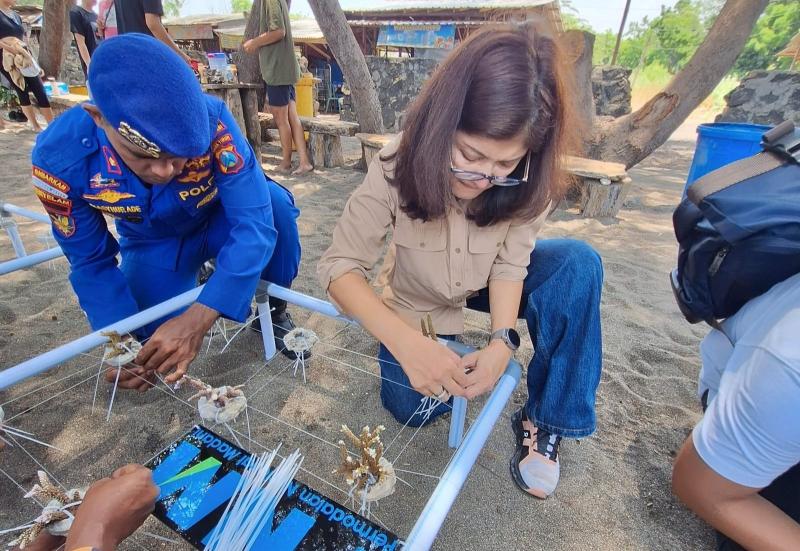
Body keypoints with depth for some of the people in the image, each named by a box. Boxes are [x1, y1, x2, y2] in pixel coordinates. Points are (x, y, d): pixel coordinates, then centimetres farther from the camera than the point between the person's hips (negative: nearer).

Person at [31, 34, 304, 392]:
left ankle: (275, 307, -5)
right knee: (154, 349, -13)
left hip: (219, 222, -1)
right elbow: (91, 262, -15)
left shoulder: (211, 121, -34)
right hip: (153, 245, 2)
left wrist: (197, 319, -46)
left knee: (274, 203, -33)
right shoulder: (59, 155, -27)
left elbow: (255, 222, -37)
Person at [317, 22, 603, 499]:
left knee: (580, 264, -25)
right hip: (419, 303, -1)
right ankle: (446, 343, 17)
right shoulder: (398, 168, -29)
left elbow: (510, 262, -16)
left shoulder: (527, 182, -24)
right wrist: (407, 343, -44)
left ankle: (546, 422, -11)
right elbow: (340, 265, -29)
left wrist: (503, 339, -34)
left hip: (485, 289, 2)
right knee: (414, 407, -16)